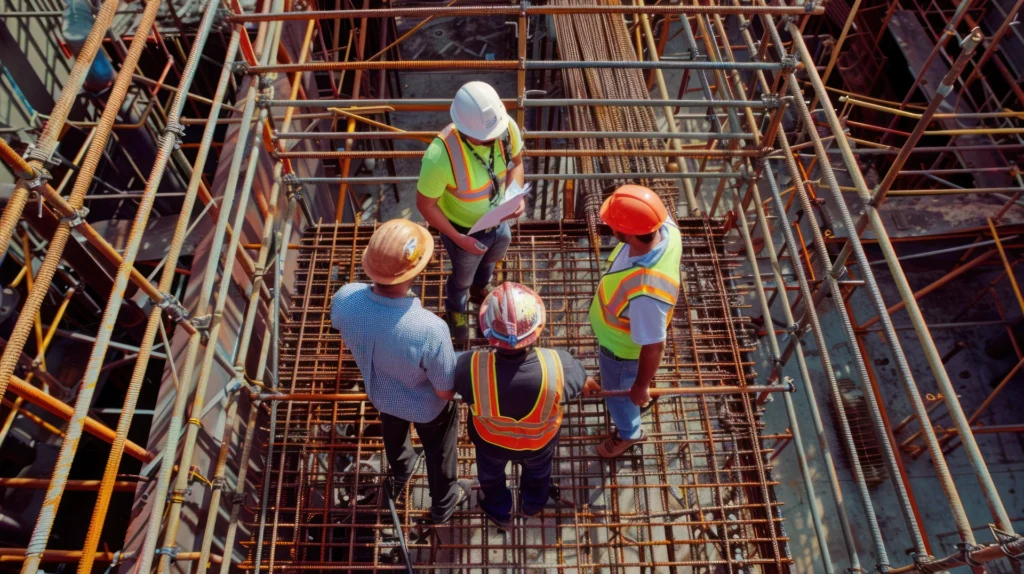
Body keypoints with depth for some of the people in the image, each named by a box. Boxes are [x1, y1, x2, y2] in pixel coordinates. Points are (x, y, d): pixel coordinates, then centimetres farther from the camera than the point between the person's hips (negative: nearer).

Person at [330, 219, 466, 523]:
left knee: (393, 434, 39)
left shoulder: (345, 299, -33)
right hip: (427, 407, -4)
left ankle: (399, 475, 72)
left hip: (380, 393, 4)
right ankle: (443, 503, 61)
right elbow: (445, 392, -28)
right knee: (438, 450, 30)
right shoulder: (430, 330, -47)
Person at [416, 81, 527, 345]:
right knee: (463, 277, 27)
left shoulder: (507, 127, -28)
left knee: (490, 260, 36)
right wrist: (458, 239, -26)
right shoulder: (440, 156, -42)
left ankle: (480, 289, 73)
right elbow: (425, 204, -26)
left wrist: (516, 195, -22)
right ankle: (456, 308, 64)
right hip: (464, 231, -4)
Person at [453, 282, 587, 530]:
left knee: (491, 474, 36)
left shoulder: (471, 368, -42)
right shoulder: (558, 365, -41)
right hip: (540, 441, 1)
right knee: (538, 472, 37)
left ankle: (499, 512, 66)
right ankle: (533, 504, 69)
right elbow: (578, 382, -17)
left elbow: (457, 383, -17)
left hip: (491, 439, 0)